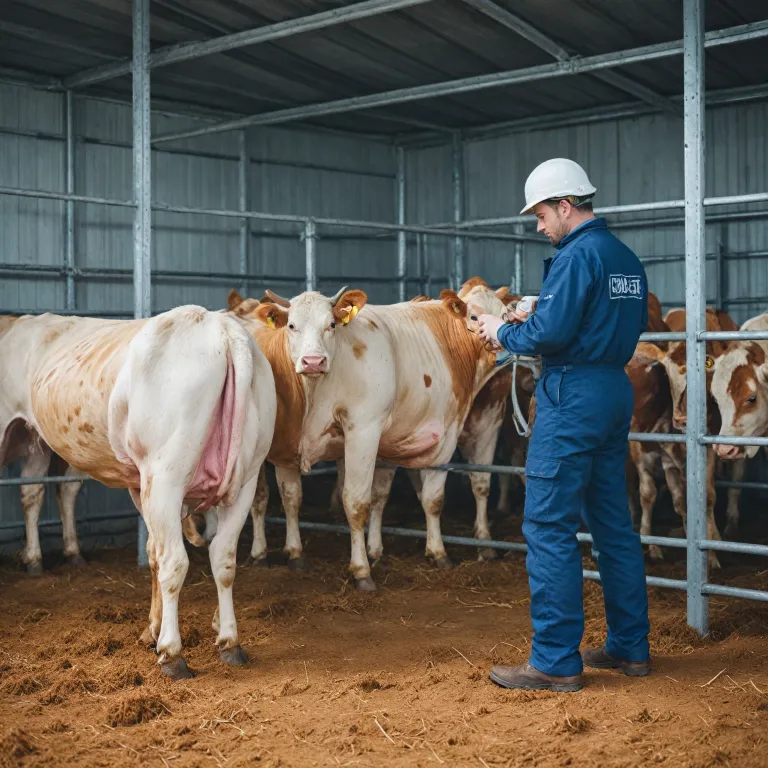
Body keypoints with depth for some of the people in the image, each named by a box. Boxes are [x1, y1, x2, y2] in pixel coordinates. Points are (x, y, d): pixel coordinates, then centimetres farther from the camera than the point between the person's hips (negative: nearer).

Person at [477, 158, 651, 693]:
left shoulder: (577, 255, -14)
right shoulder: (626, 258, 15)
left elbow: (552, 333, -21)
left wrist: (504, 332, -2)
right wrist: (534, 321, 18)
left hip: (573, 396, -10)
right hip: (616, 392, 10)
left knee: (549, 528, -5)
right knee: (613, 523, 15)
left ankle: (556, 662, -3)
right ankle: (630, 648, 21)